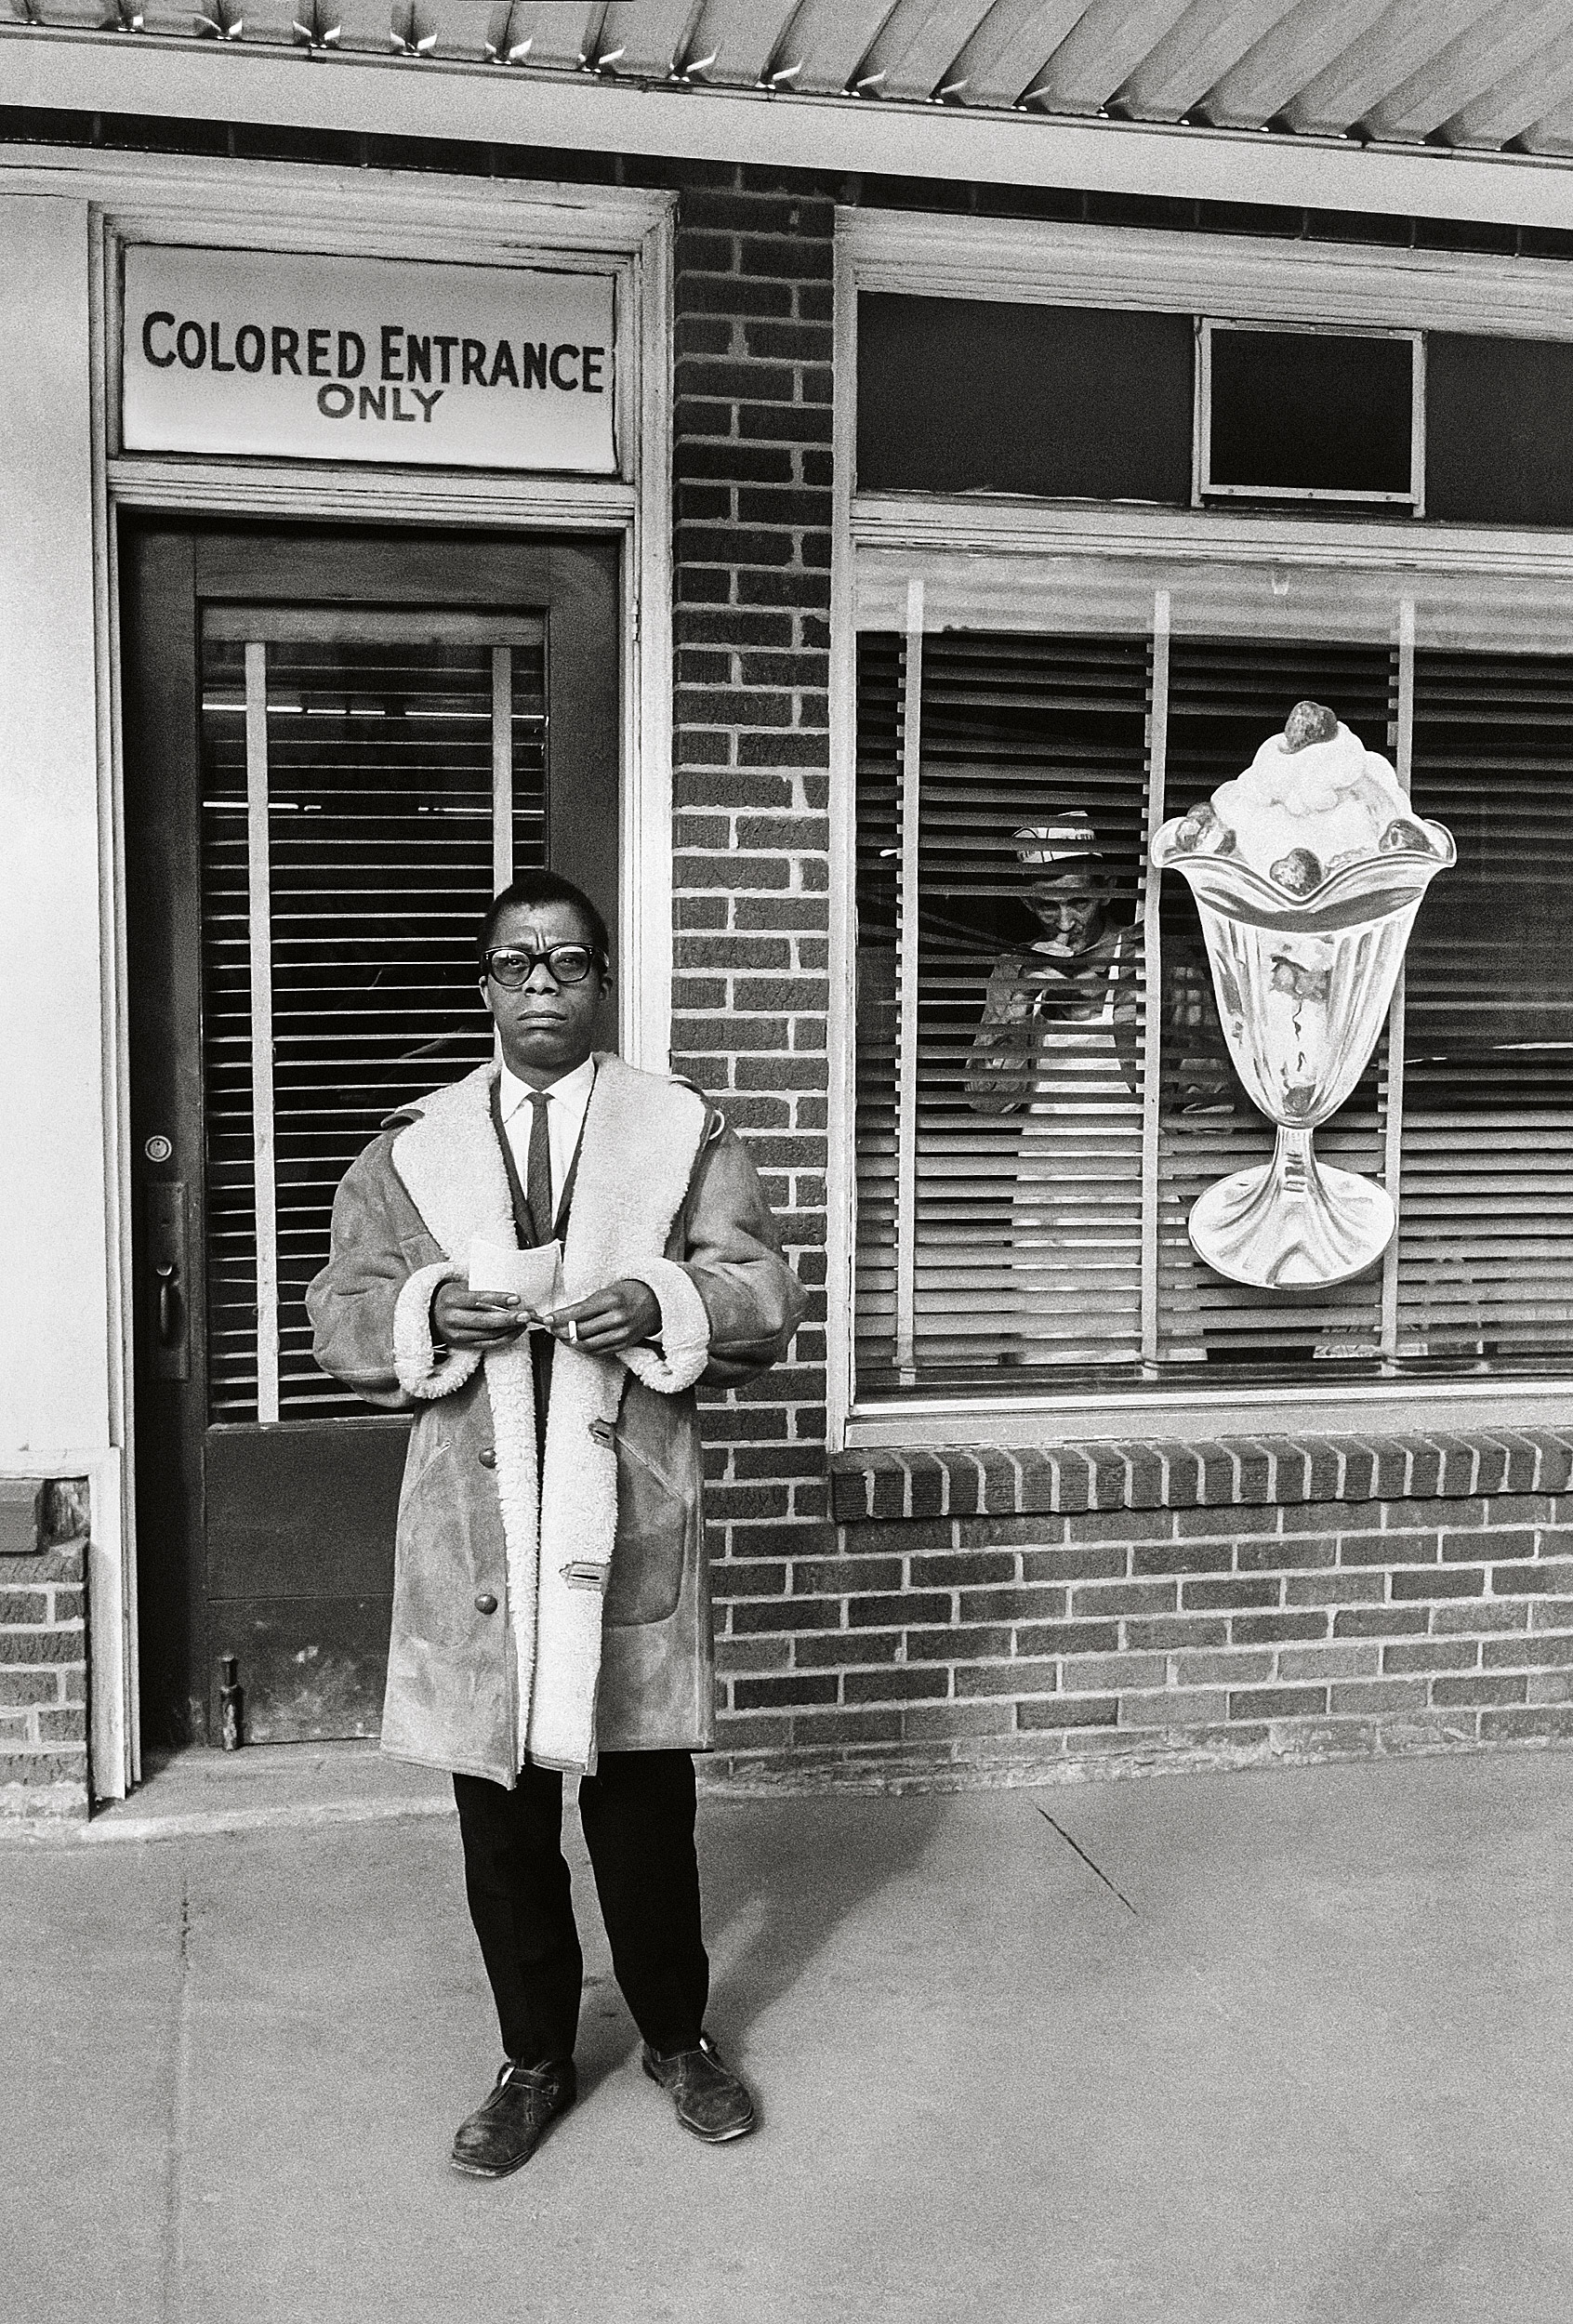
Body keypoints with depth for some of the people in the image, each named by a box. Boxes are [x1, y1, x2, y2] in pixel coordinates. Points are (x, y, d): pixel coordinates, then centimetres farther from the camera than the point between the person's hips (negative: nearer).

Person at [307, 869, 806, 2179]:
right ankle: (535, 2060, 28)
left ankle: (678, 2035, 31)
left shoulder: (687, 1134, 7)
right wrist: (428, 1314, -13)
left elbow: (766, 1296, 2)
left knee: (645, 1797, 8)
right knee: (500, 1806, 10)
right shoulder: (411, 1149, 9)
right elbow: (342, 1317, 7)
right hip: (474, 1519, 1)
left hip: (631, 1509, -1)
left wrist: (660, 1306, -16)